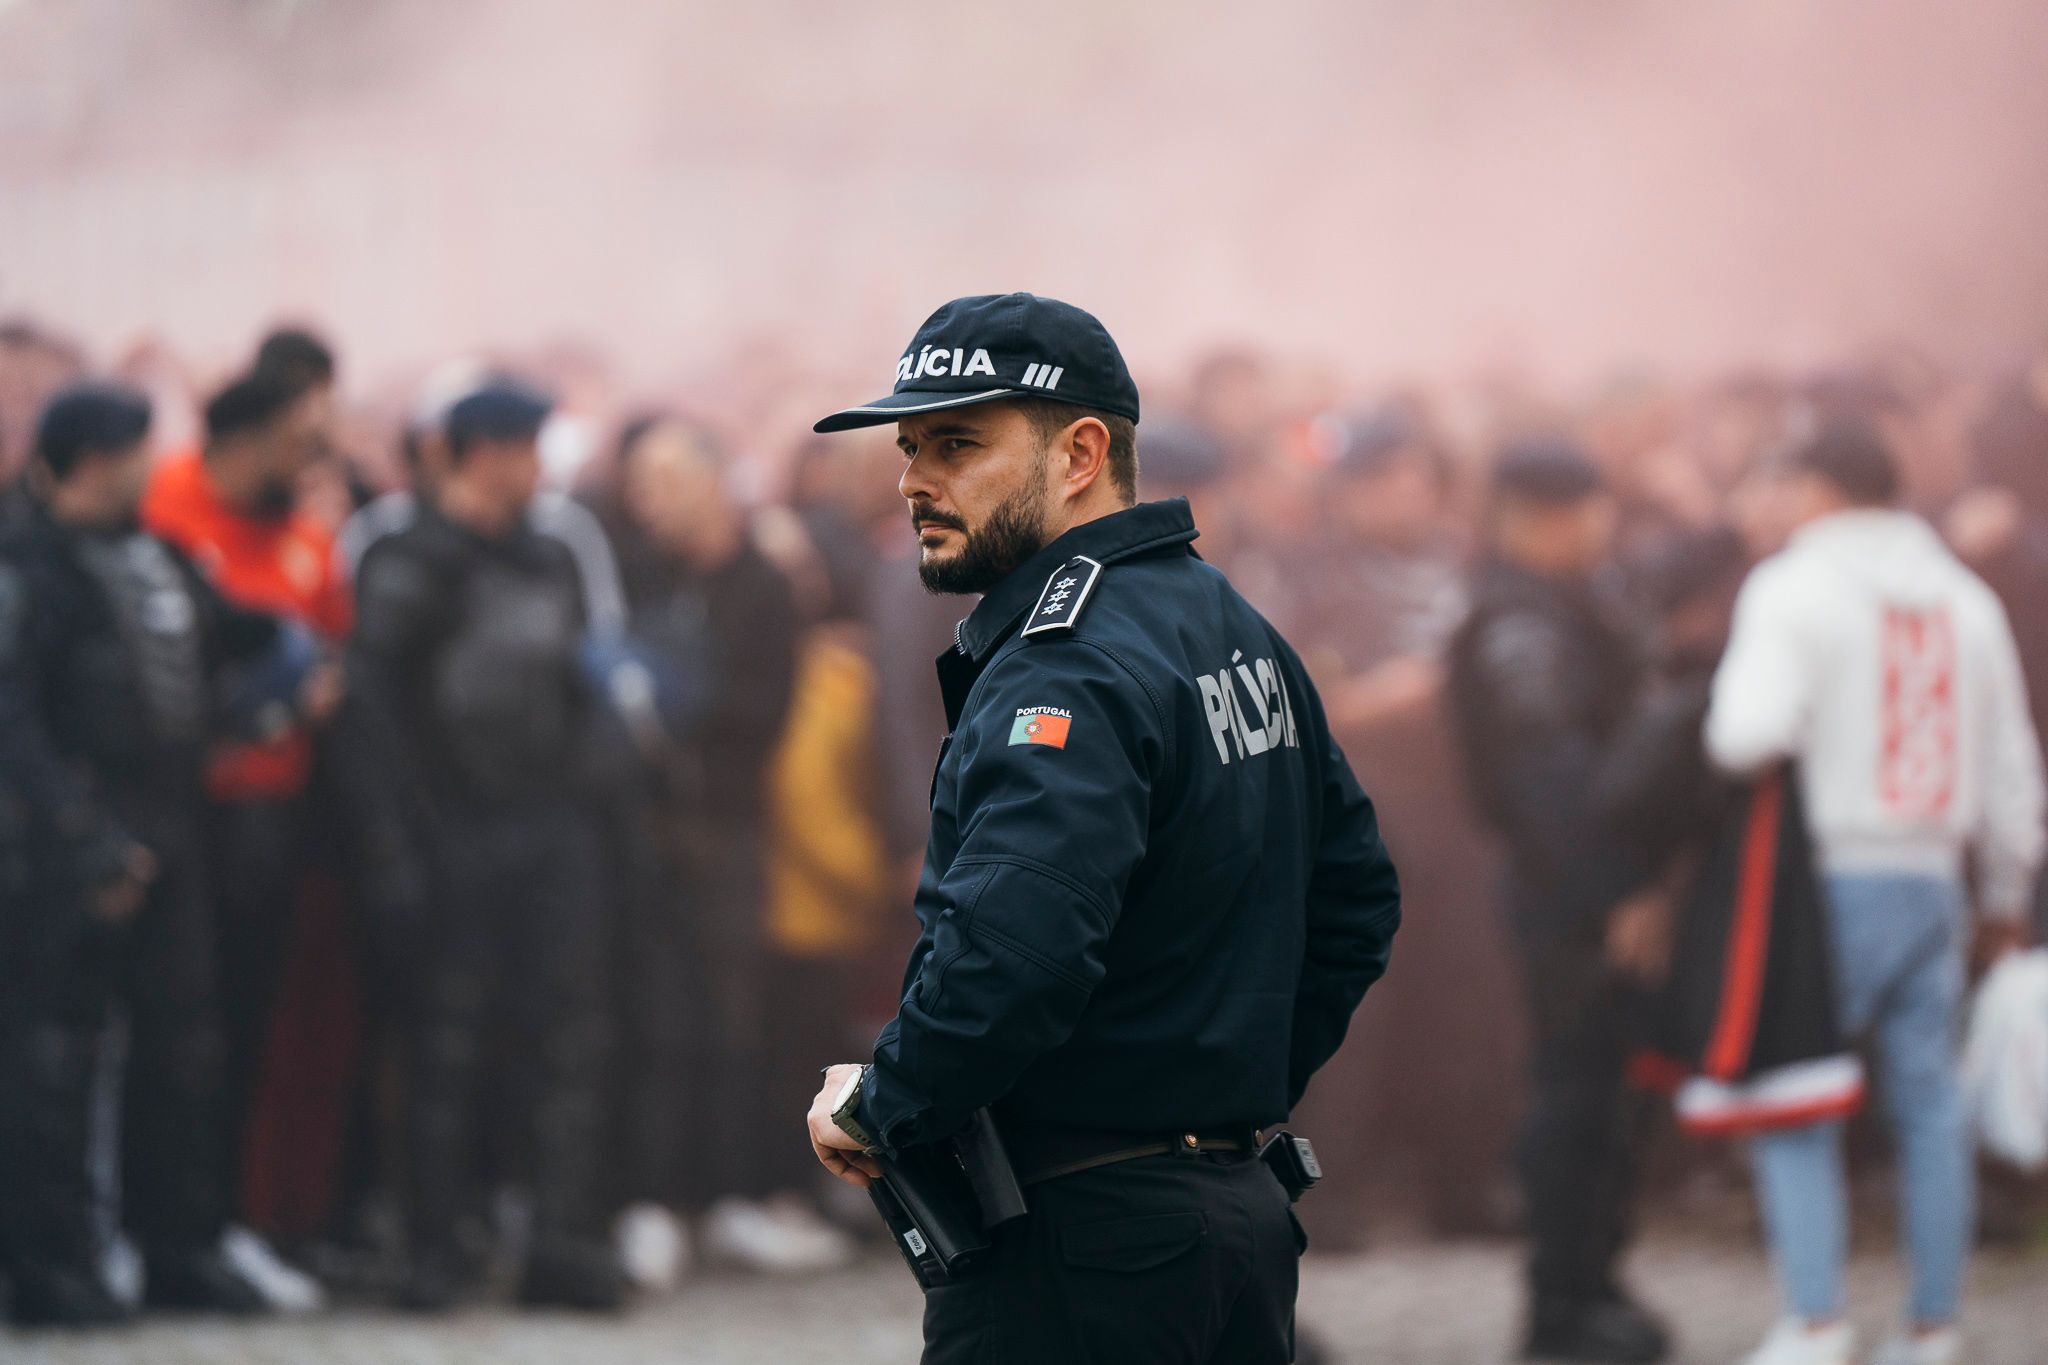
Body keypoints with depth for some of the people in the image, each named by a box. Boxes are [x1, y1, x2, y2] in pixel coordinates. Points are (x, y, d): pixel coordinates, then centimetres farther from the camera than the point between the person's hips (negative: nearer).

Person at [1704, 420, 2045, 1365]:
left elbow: (1752, 731, -22)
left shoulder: (1792, 588, -6)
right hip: (1932, 873, 5)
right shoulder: (1965, 598, 11)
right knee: (1927, 1101, 10)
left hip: (1829, 875, -5)